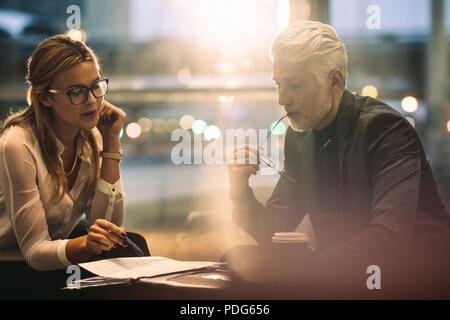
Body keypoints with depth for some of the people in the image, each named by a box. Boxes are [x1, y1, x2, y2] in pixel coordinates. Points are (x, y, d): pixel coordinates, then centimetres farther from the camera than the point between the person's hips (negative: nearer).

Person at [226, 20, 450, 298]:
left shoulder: (386, 129, -17)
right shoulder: (299, 137, 5)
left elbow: (389, 239, -29)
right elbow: (275, 232, 6)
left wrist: (296, 273, -33)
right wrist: (241, 193, -13)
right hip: (346, 278, 7)